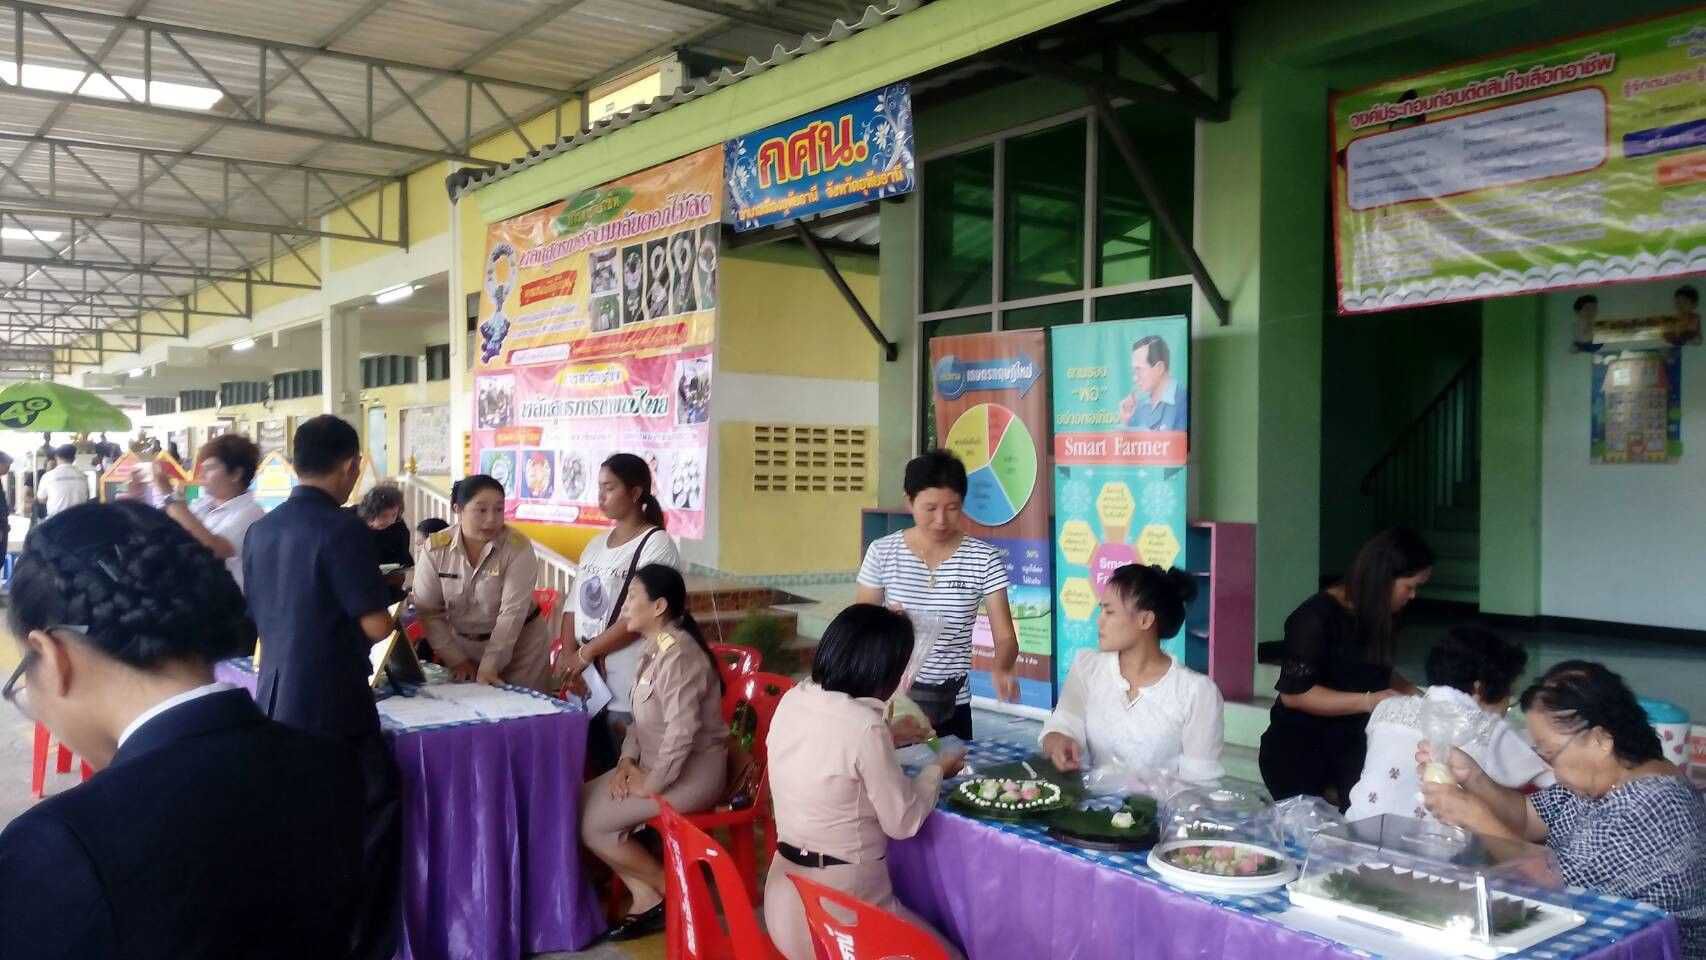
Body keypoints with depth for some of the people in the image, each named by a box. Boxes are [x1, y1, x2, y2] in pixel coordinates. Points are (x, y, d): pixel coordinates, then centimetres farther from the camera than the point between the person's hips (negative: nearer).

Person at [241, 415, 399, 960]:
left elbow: (258, 616, 17)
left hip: (276, 698, 8)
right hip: (331, 704, -8)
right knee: (373, 814, 2)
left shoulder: (260, 530, 7)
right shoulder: (342, 530, -16)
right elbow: (377, 625, -15)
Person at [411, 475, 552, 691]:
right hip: (461, 646, 2)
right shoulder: (435, 549, -8)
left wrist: (489, 667, -24)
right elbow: (428, 612, -5)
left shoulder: (518, 547, -16)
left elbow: (512, 612, -20)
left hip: (519, 646, -2)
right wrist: (456, 661, -8)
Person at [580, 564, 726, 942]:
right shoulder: (652, 647, 8)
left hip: (691, 771, -10)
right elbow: (642, 714, 15)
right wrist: (627, 760, 1)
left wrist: (652, 784, -19)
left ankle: (670, 890, 6)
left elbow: (682, 733, -29)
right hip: (655, 762, 10)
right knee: (579, 803, 2)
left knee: (592, 824, -11)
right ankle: (646, 899, 5)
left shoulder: (678, 656, -24)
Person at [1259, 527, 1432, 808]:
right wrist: (1367, 701, -27)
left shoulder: (1374, 616, 2)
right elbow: (1294, 693, -24)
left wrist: (1414, 695, 1)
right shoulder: (1316, 617, -21)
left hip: (1347, 751, 7)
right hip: (1299, 754, -7)